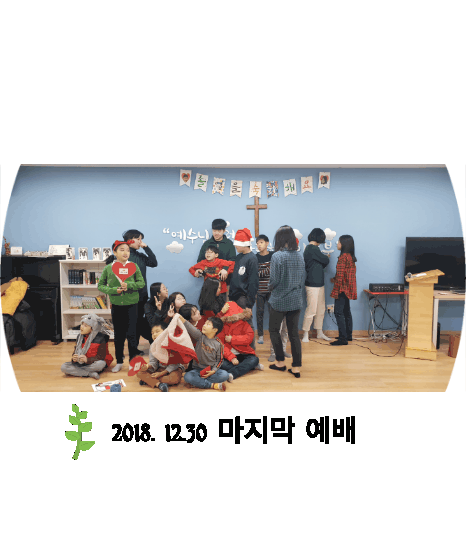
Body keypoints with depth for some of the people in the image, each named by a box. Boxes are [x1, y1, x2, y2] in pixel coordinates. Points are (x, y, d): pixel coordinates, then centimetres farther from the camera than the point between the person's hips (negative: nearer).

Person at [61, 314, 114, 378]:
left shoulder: (100, 338, -14)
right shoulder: (80, 337, 2)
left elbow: (101, 357, -15)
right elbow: (75, 351, 5)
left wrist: (87, 360, -32)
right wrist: (74, 358, -20)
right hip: (80, 363, 5)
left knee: (101, 364, -39)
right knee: (63, 367, -19)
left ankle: (74, 371, -21)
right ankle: (90, 373, -24)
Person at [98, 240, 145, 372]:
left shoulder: (134, 266, -2)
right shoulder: (108, 268, -1)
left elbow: (141, 283, -3)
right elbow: (100, 286, 2)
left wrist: (129, 285, -20)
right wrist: (114, 290, -14)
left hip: (131, 304, -1)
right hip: (116, 305, 1)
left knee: (131, 334, 1)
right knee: (118, 335, 13)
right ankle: (119, 362, 27)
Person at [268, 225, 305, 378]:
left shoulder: (277, 256, -15)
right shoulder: (299, 257, 3)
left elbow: (274, 280, -16)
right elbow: (302, 279, 9)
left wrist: (270, 287, 4)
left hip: (279, 301, -5)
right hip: (296, 301, 5)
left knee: (274, 330, 15)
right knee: (294, 333, 10)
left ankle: (280, 362, 21)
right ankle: (296, 367, 13)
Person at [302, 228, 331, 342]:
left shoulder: (310, 248, 14)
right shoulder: (313, 249, -16)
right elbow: (325, 261, -9)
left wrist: (325, 258, 3)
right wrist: (327, 257, 11)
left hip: (319, 284, 10)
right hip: (312, 284, -10)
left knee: (321, 310, 14)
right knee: (311, 310, -4)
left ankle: (320, 333, 24)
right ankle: (305, 334, 6)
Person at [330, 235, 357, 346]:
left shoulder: (343, 257, -16)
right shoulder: (351, 257, 13)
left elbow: (340, 275, -19)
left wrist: (336, 290, -17)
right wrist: (335, 279, 18)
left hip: (342, 288, -10)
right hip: (348, 289, 10)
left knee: (339, 312, -8)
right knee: (346, 312, 16)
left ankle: (342, 338, -8)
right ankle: (348, 335, 24)